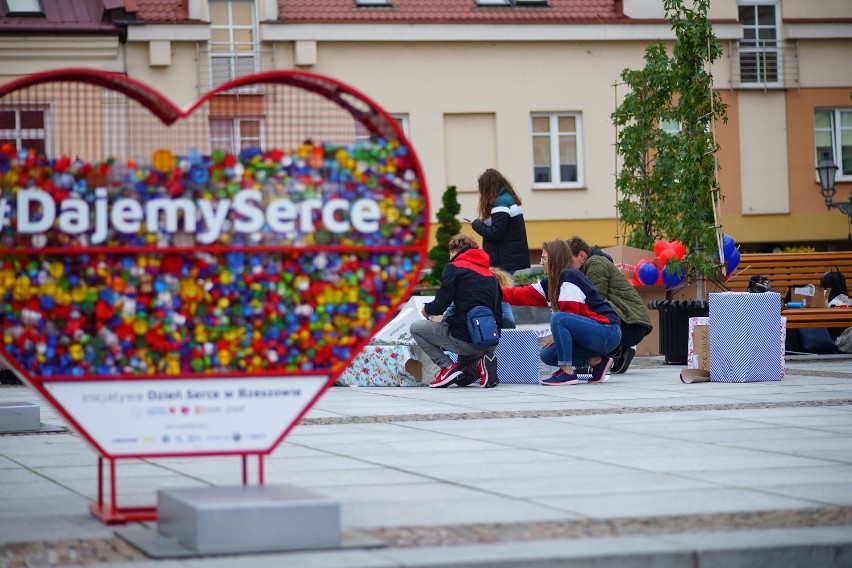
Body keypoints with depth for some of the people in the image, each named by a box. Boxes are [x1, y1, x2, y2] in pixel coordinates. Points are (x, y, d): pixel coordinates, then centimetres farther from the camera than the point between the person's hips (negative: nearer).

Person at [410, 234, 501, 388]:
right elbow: (498, 315, 16)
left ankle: (448, 366, -1)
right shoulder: (491, 274, 17)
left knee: (416, 328, 14)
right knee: (463, 378, 33)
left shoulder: (454, 267, -2)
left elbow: (440, 305, -8)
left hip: (466, 339, -7)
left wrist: (427, 309, 14)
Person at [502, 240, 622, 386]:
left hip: (608, 332, -10)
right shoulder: (552, 282, 13)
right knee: (548, 355, 3)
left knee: (558, 319, -28)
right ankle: (596, 361, 9)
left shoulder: (569, 277, -14)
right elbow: (525, 295, 14)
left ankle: (567, 372, -24)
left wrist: (558, 335, -5)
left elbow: (570, 312, -17)